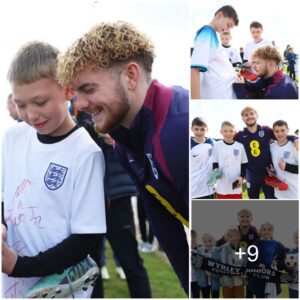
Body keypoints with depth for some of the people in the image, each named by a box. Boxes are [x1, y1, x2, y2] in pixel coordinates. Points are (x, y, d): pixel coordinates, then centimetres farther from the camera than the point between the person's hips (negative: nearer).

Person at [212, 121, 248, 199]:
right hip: (222, 184, -1)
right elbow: (214, 163, 1)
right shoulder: (217, 146, -3)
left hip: (236, 184, 1)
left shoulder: (240, 146, 0)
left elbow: (244, 164, 6)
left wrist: (242, 176, -7)